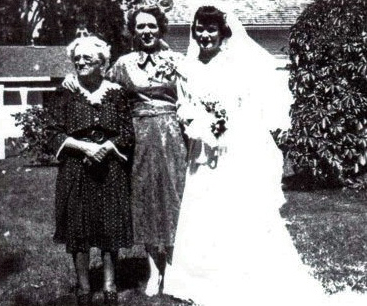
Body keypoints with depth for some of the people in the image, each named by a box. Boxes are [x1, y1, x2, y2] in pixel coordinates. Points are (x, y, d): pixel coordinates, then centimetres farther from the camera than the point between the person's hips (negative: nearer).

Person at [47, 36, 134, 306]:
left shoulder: (116, 92, 4)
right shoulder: (66, 94, 2)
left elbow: (128, 133, 3)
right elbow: (54, 133, -1)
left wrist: (105, 147, -14)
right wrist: (85, 146, -15)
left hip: (111, 167, 0)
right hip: (76, 168, 0)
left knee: (111, 223, 4)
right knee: (78, 225, 3)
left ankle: (110, 284, 16)